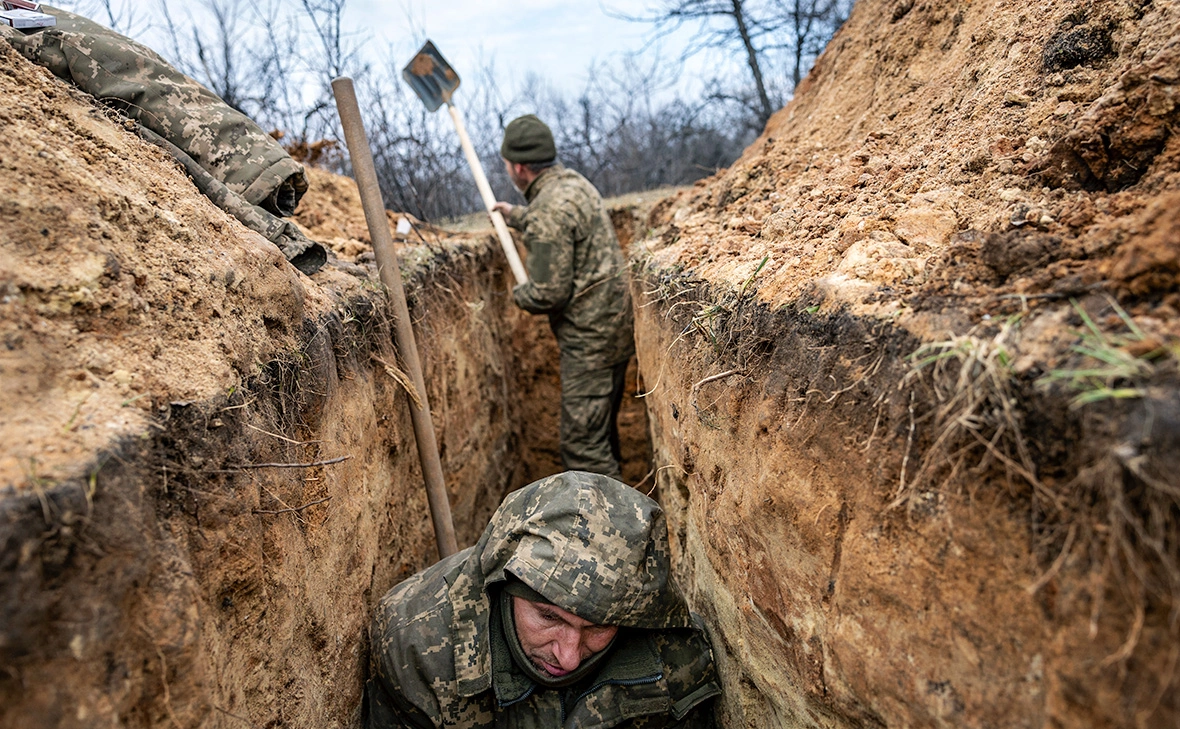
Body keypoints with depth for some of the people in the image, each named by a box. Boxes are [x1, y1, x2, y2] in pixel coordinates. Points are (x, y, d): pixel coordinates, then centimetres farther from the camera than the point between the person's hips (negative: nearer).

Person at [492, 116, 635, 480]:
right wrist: (514, 214, 44)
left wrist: (519, 294, 0)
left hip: (590, 337, -10)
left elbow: (549, 293, -21)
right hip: (613, 324, 10)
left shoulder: (548, 211, -21)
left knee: (583, 443, -5)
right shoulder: (572, 181, 10)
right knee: (601, 429, 21)